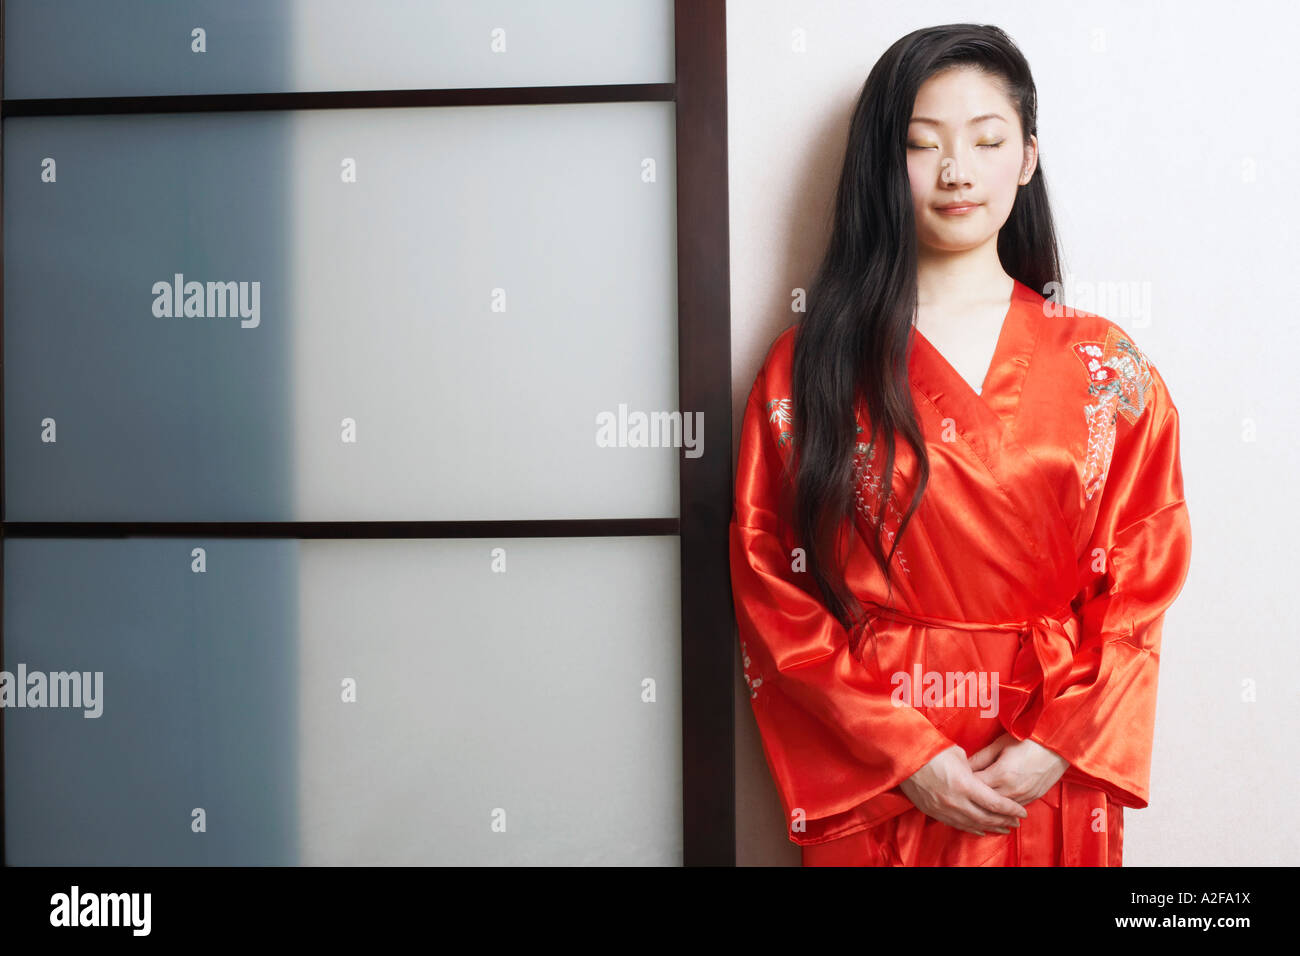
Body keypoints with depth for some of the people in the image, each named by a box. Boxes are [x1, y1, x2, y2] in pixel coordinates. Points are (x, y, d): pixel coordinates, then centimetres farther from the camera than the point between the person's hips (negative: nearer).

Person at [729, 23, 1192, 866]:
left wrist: (1053, 748, -11)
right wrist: (909, 755, -12)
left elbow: (1140, 585, 0)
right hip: (873, 780, -1)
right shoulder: (809, 368, -4)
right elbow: (773, 592, -6)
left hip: (1051, 777, 1)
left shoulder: (1107, 369, 1)